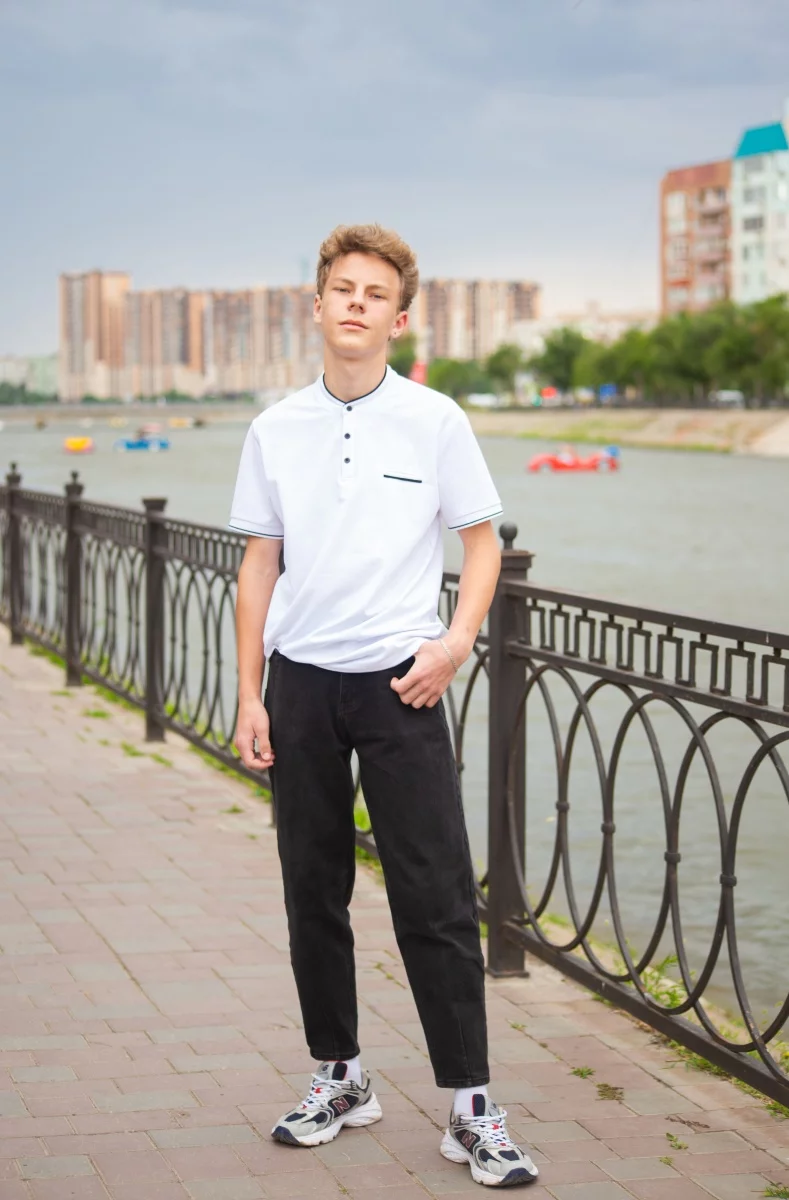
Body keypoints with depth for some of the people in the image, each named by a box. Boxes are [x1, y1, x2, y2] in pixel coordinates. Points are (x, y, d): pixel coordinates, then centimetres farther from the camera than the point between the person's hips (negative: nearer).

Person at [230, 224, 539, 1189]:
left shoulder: (435, 421, -1)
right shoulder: (275, 430, 6)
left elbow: (482, 540, 4)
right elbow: (260, 563, 9)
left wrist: (456, 641, -11)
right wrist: (250, 695, 4)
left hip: (399, 682, -3)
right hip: (302, 681, 3)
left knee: (435, 900, -5)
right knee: (313, 893, 10)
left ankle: (470, 1108, 1)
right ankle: (338, 1078, 24)